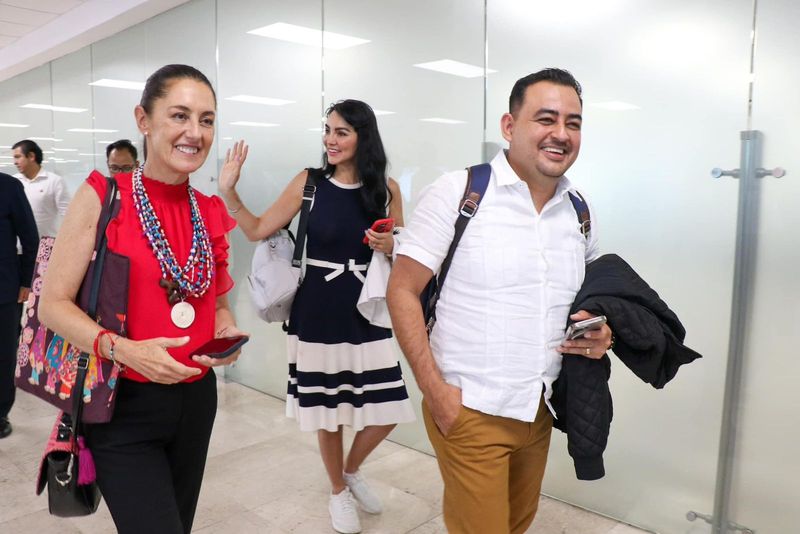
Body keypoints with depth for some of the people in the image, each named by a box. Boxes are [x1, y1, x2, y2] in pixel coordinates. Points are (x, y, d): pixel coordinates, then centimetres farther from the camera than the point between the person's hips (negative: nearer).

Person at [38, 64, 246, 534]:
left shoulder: (212, 213, 3)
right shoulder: (103, 196, -10)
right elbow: (53, 305, -10)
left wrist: (229, 333, -7)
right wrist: (123, 349, -25)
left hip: (196, 400, 5)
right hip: (123, 405, -5)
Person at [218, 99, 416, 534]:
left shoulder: (386, 188, -1)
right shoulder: (308, 183, -4)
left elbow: (401, 247, 9)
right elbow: (257, 230, 2)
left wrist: (388, 245, -12)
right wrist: (228, 192, -10)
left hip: (367, 314, 2)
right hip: (317, 313, -1)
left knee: (387, 409, 2)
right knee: (328, 408, 10)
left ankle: (352, 470, 35)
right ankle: (338, 492, 37)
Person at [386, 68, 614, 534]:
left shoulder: (578, 211, 6)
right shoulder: (457, 192, -11)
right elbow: (402, 292, -11)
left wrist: (600, 332, -3)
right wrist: (435, 390, -16)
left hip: (541, 409, 6)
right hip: (468, 410, -5)